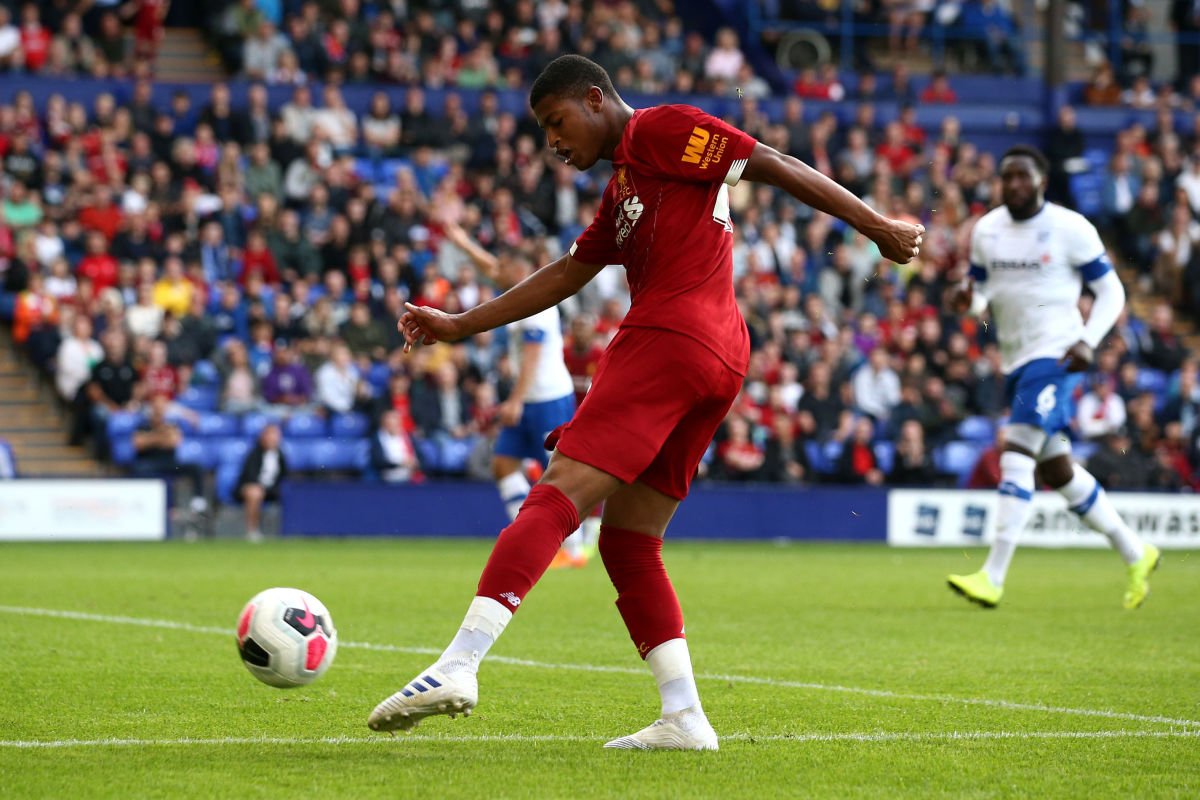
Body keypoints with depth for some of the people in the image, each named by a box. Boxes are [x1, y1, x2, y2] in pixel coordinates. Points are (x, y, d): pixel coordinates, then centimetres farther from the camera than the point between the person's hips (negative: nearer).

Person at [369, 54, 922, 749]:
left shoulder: (662, 130, 2)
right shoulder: (624, 187, 29)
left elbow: (773, 165, -3)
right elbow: (567, 275, 33)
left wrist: (876, 226, -8)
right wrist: (460, 326, 31)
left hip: (668, 338, -10)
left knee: (559, 496, -17)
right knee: (628, 542, 10)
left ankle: (460, 664, -27)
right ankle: (684, 718, 3)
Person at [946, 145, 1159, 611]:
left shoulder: (1070, 229, -7)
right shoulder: (986, 231, 9)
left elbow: (1111, 291, -2)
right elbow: (980, 292, 17)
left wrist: (1088, 342, -16)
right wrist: (968, 300, -8)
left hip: (1054, 355, -7)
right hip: (1016, 361, 7)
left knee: (1016, 455, -19)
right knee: (1057, 471, 12)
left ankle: (993, 577, -23)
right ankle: (1134, 553, 28)